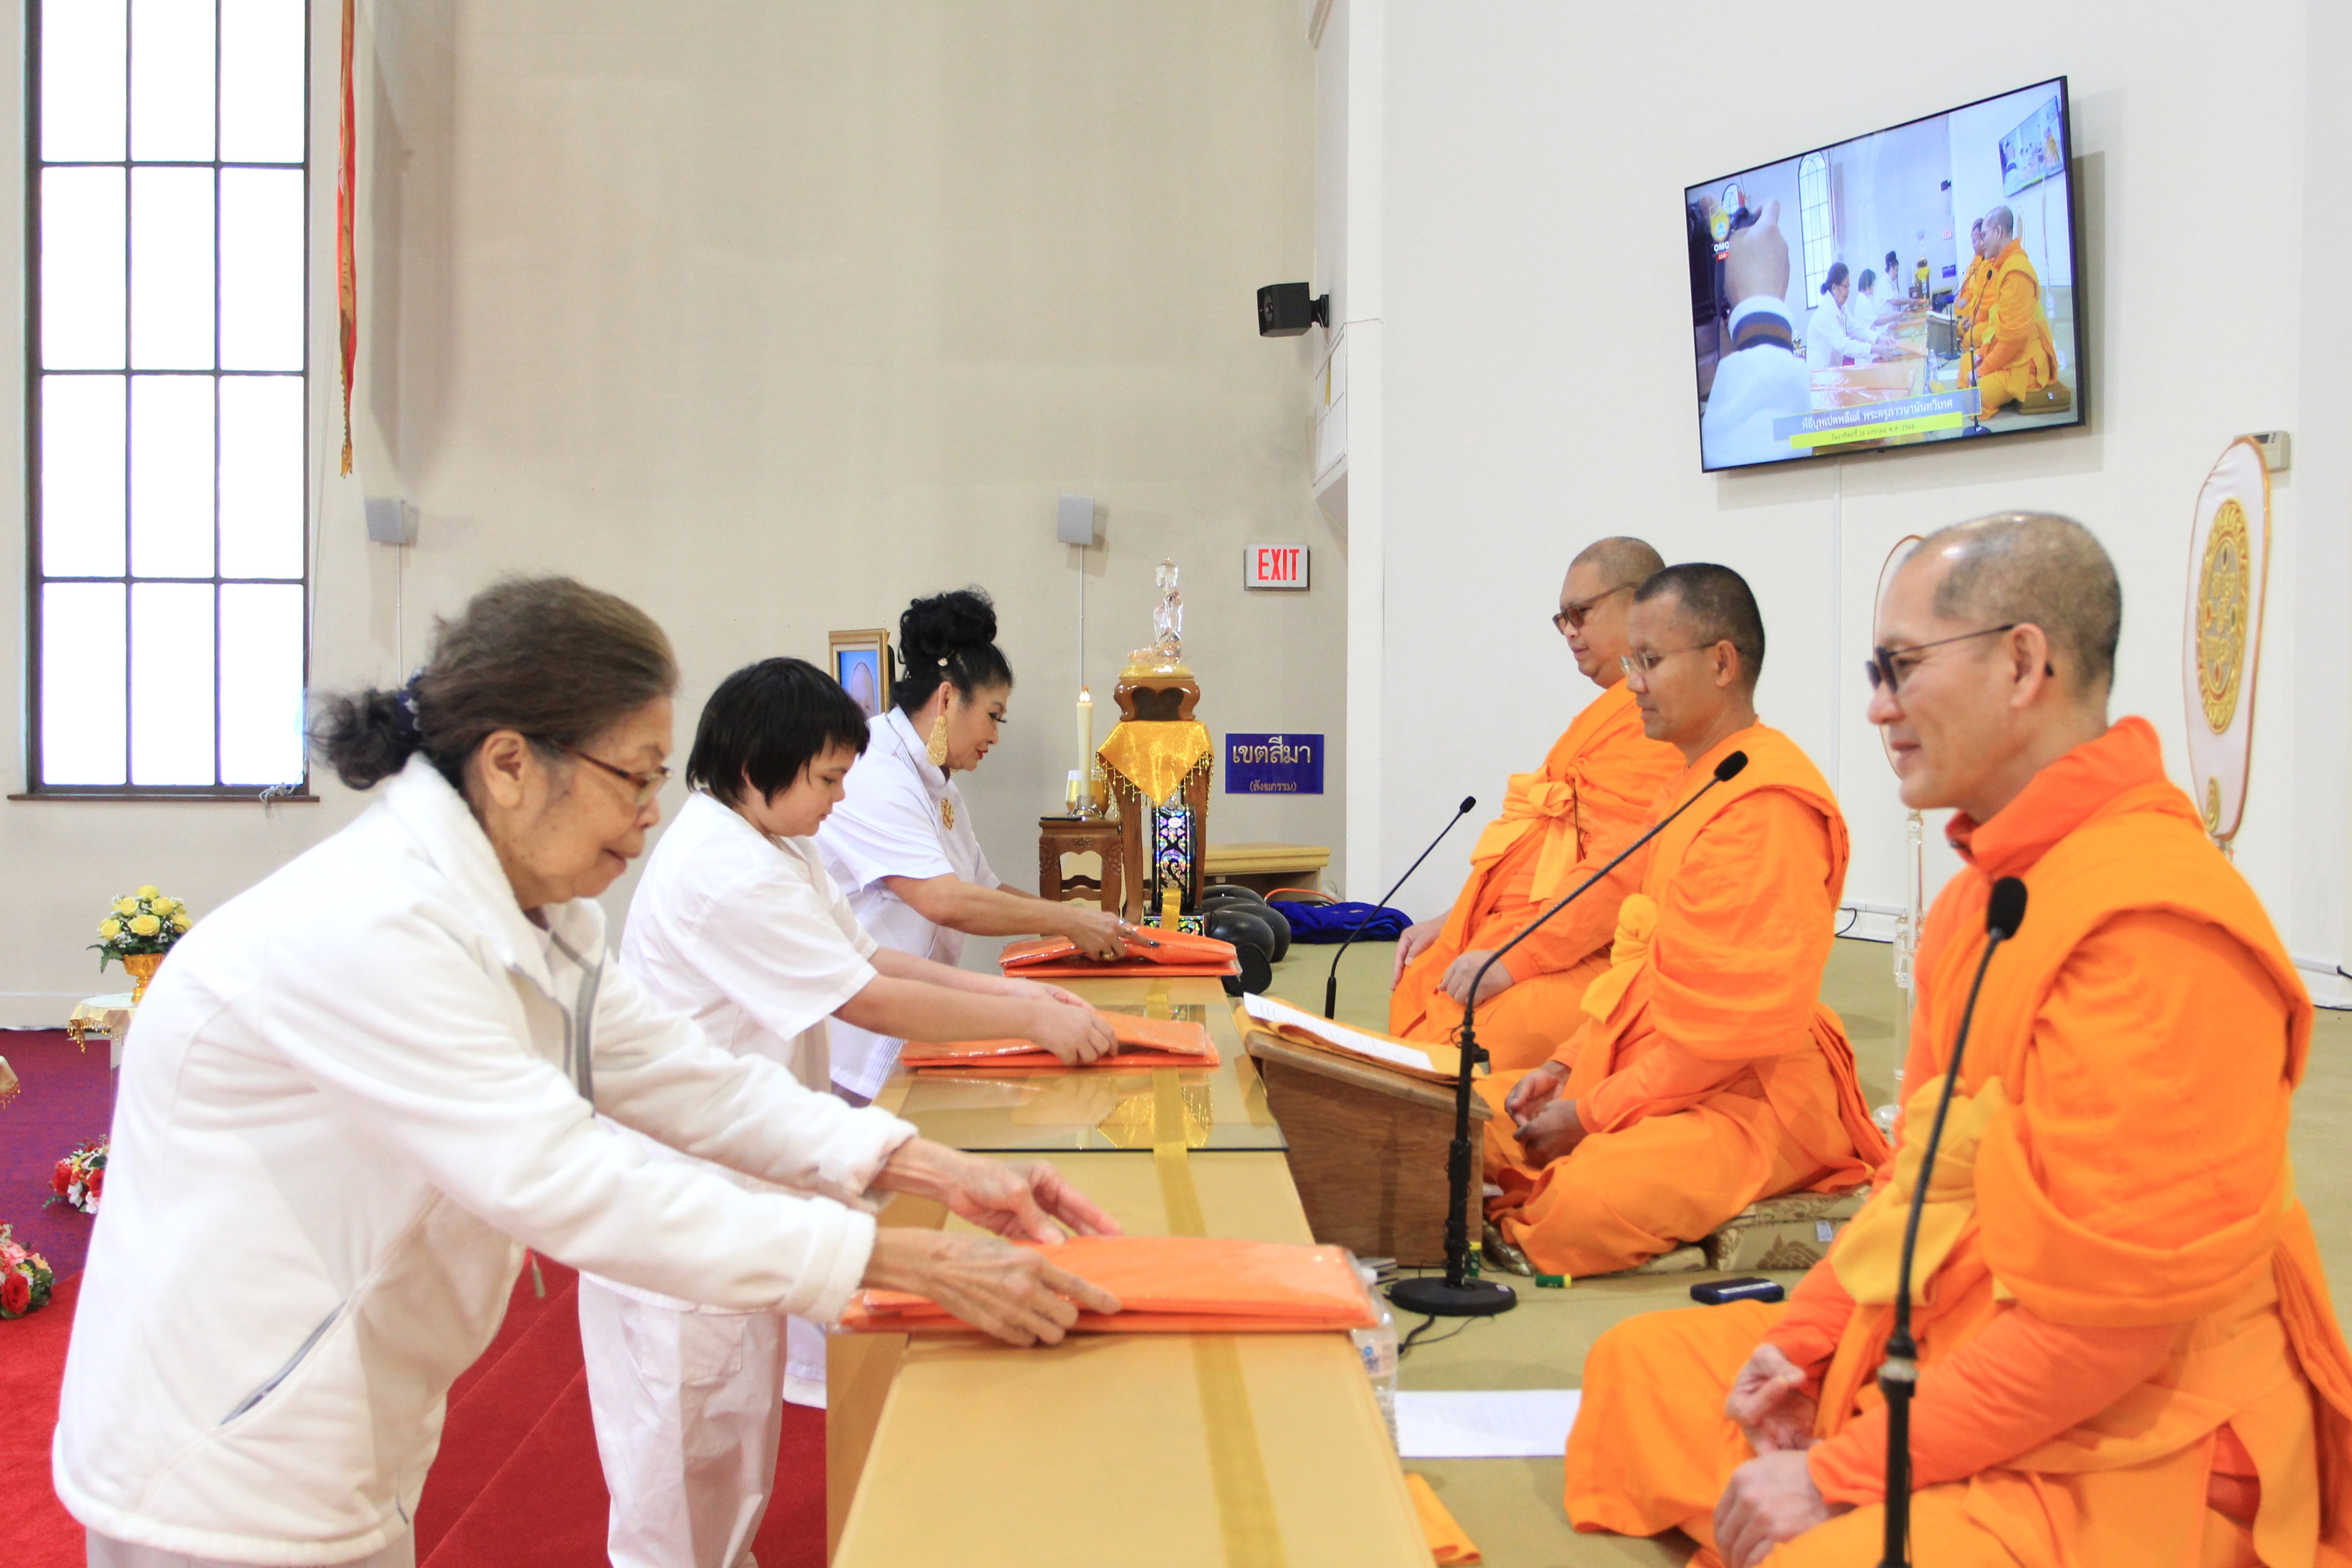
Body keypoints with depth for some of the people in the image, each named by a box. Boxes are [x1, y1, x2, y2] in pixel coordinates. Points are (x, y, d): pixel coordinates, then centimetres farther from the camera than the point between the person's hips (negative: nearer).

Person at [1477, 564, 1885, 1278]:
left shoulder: (1768, 803, -16)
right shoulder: (1690, 786, 18)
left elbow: (1741, 1025, -21)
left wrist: (1592, 1114, -17)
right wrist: (1567, 1065, 7)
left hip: (1751, 1103, -10)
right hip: (1649, 1075, 10)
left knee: (1579, 1205, -33)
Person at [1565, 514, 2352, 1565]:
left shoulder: (2153, 925, -22)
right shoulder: (1991, 884, 11)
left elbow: (2105, 1312, -24)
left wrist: (1842, 1476, -19)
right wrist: (1805, 1336, 4)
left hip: (2114, 1465, -10)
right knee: (1642, 1362, 11)